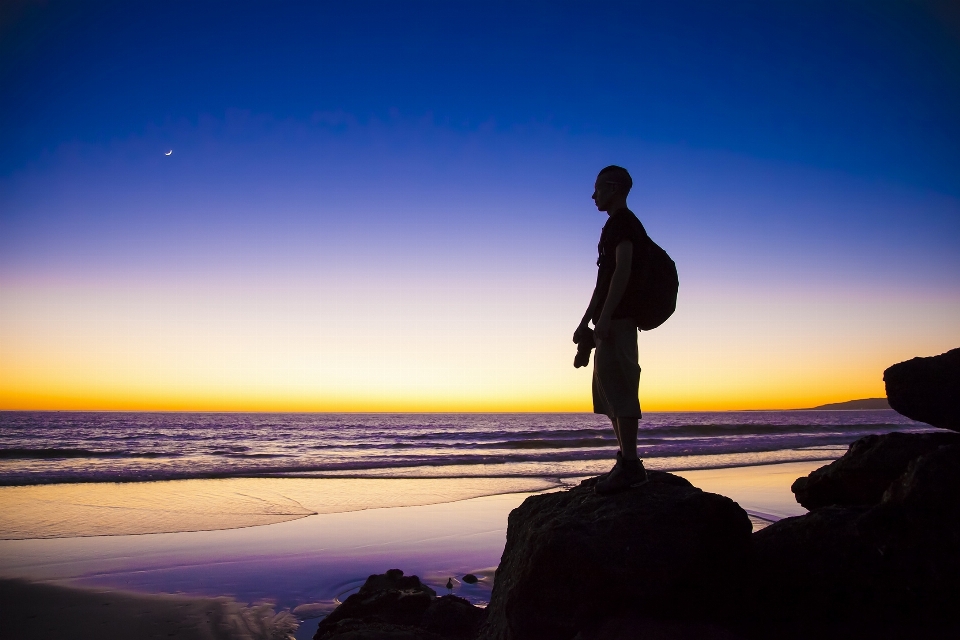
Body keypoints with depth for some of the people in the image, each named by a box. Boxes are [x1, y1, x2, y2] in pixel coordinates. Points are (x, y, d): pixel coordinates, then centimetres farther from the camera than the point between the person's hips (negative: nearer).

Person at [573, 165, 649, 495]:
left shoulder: (622, 222, -6)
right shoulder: (617, 225, 23)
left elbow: (623, 270, -18)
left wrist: (604, 317, -24)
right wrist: (586, 322, 22)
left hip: (618, 318, -10)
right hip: (612, 320, 10)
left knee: (619, 387, -13)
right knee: (610, 389, 10)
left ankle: (630, 464, -12)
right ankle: (626, 460, 15)